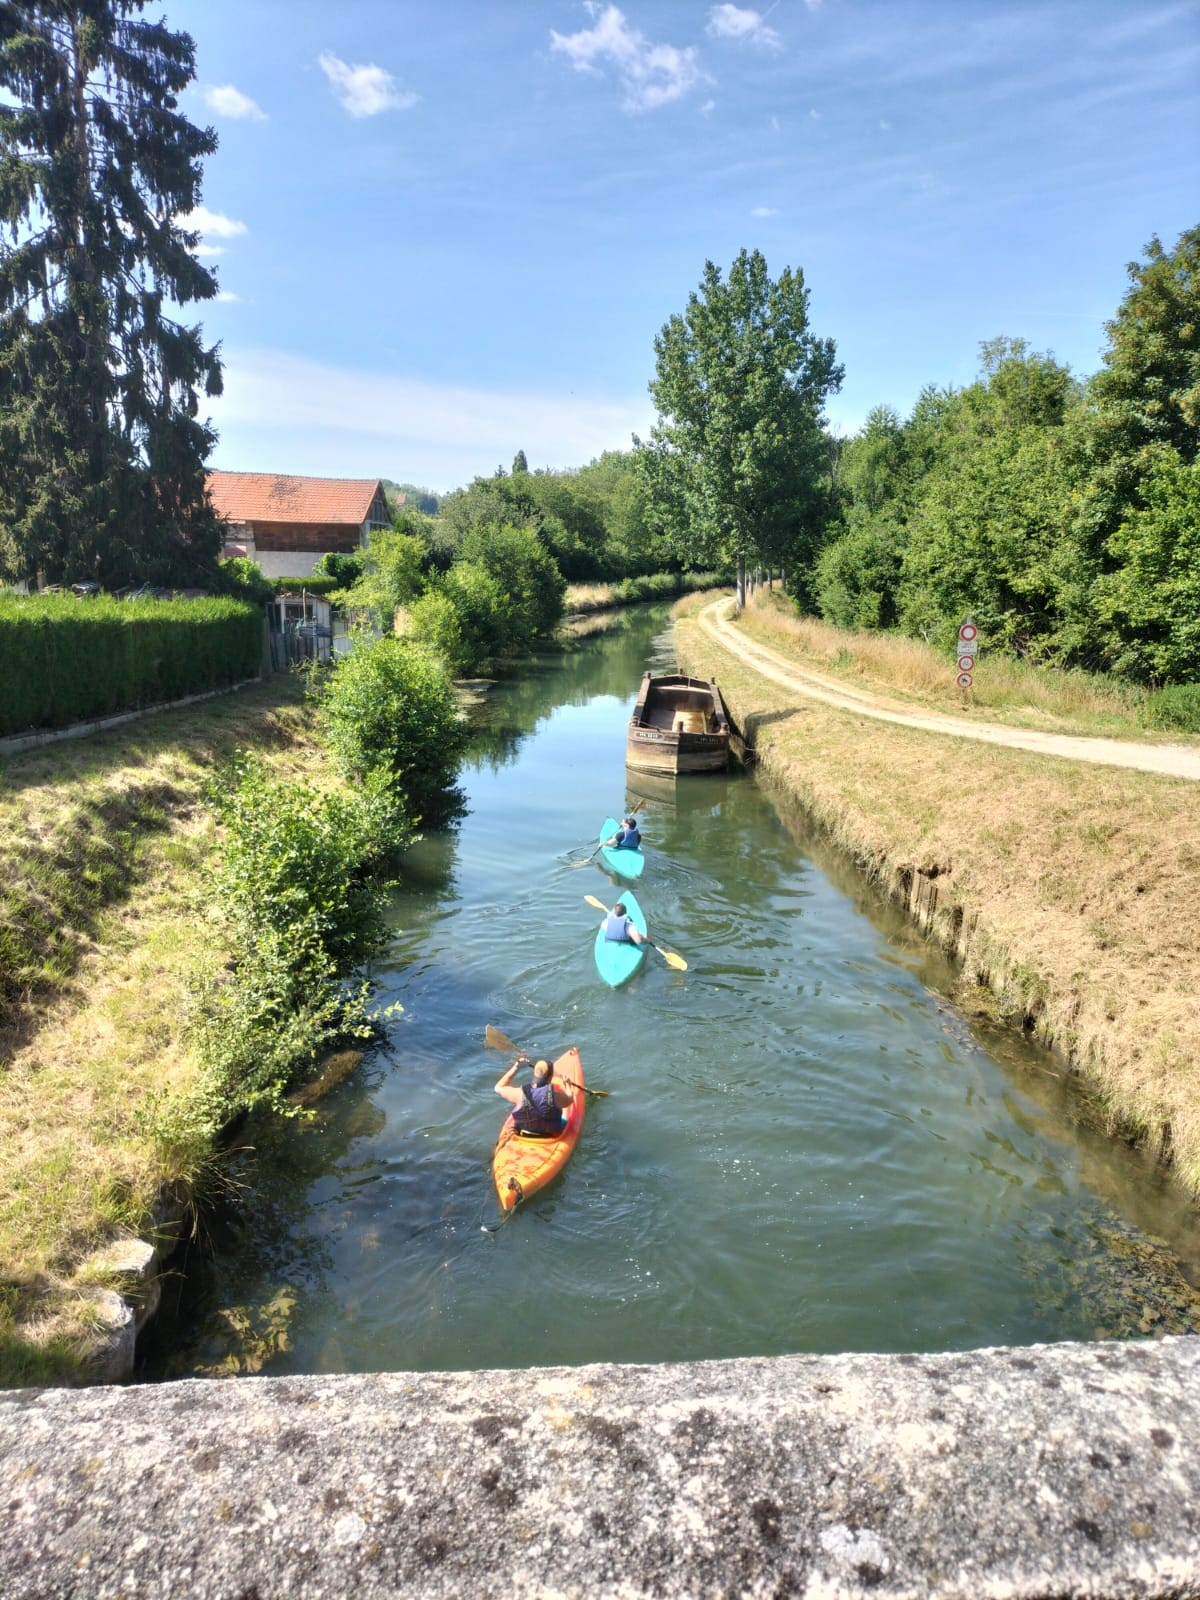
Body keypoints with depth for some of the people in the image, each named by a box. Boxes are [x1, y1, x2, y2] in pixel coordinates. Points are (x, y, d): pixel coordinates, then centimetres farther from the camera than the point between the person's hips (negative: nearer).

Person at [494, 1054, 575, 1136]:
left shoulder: (521, 1094, -23)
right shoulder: (555, 1095, -27)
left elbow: (499, 1088, -4)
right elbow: (569, 1099, -2)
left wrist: (516, 1067, -1)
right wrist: (567, 1083, 19)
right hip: (550, 1138, -2)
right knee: (564, 1120, 28)